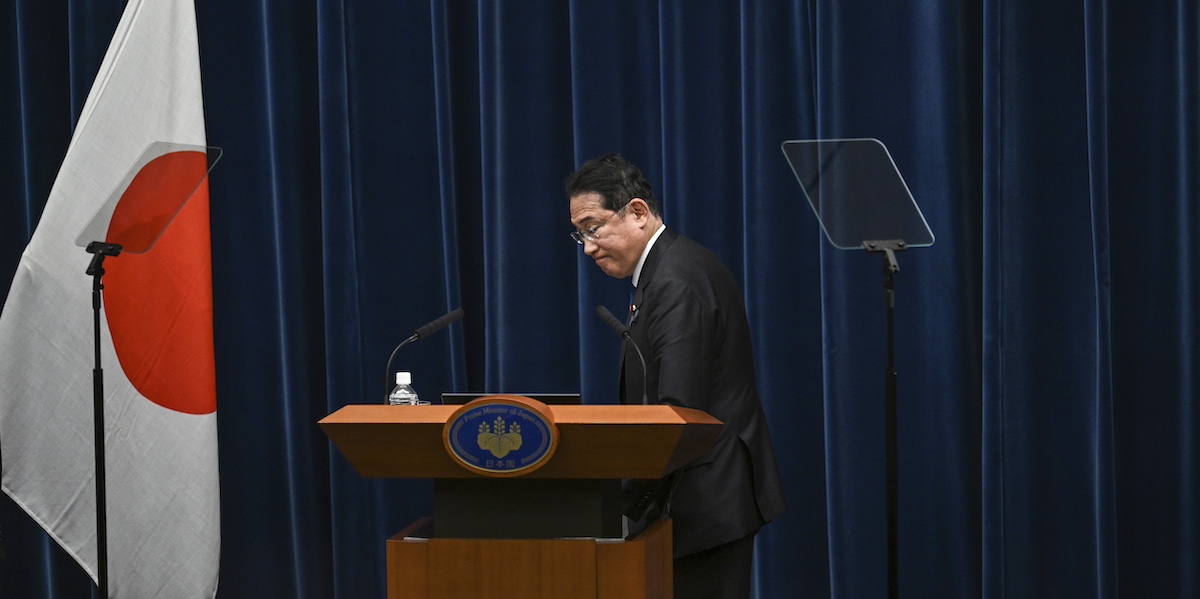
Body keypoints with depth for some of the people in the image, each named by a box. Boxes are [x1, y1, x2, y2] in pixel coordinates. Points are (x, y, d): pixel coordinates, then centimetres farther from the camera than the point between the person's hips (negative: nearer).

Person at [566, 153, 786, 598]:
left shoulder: (677, 282, -17)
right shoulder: (669, 269, 15)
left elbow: (677, 411, -25)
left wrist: (625, 496, -24)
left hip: (707, 500, -10)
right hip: (712, 499, 10)